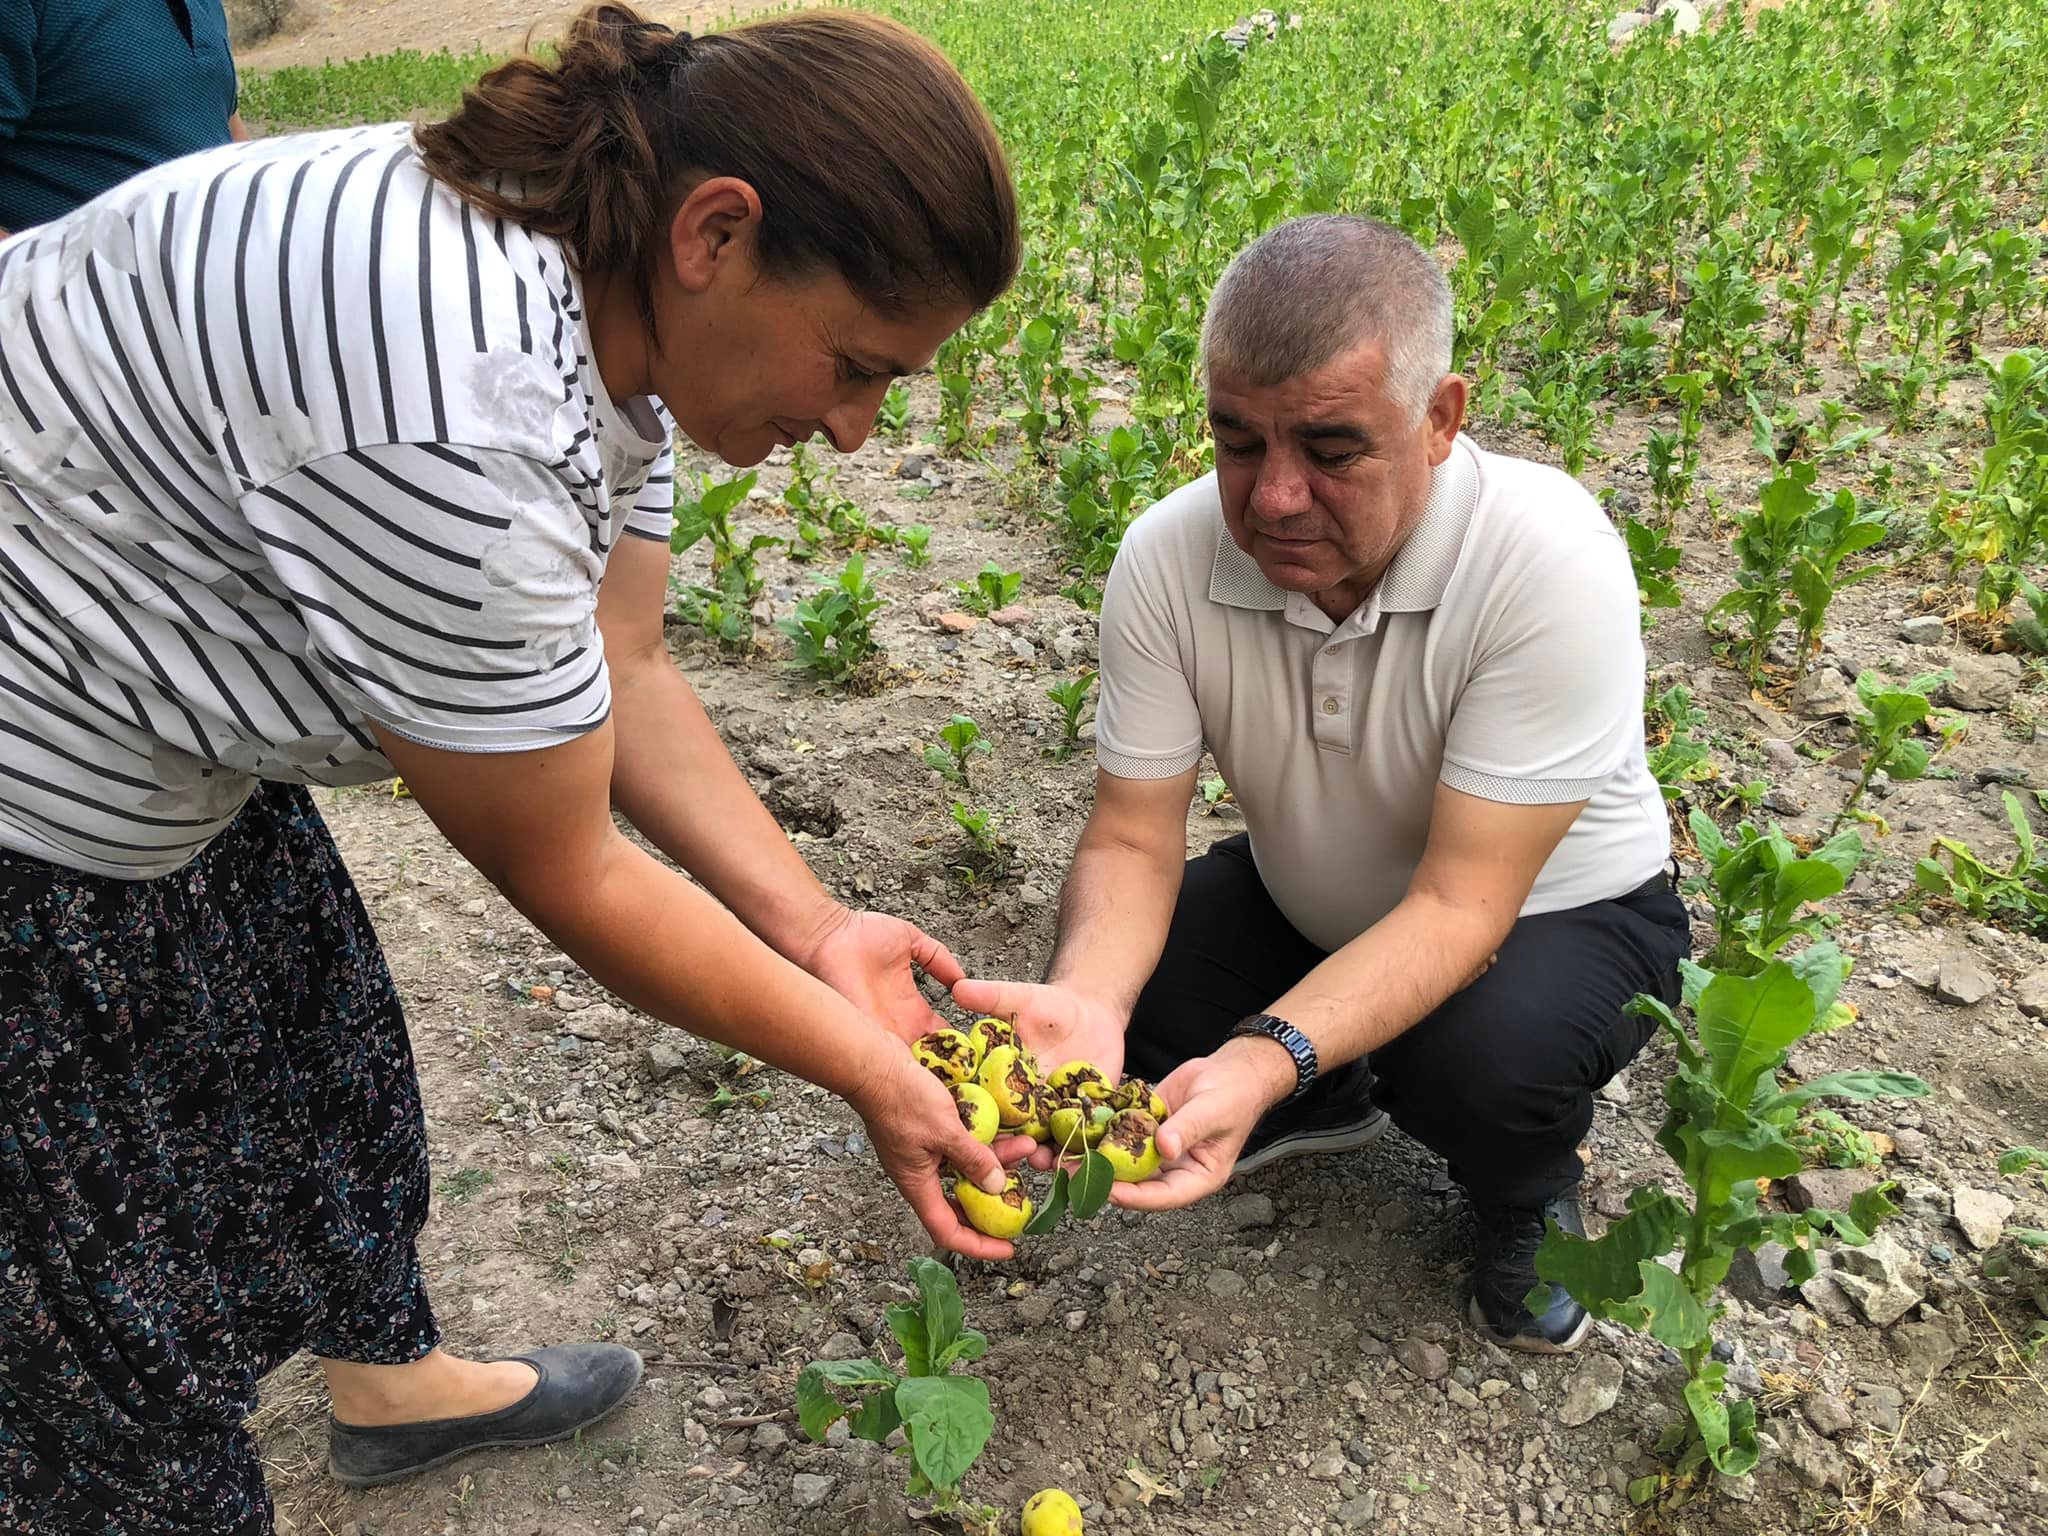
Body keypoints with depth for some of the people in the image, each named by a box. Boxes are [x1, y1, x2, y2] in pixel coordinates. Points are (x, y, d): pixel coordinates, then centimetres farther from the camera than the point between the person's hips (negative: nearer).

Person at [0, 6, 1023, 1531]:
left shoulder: (614, 297, -8)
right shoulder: (452, 422, -38)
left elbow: (622, 677, -1)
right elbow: (565, 877, -25)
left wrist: (818, 933, -3)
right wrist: (872, 1076, -13)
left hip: (152, 722, 9)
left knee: (320, 1045, 24)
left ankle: (392, 1377, 49)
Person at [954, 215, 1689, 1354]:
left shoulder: (1553, 567, -33)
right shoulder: (1169, 557, -22)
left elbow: (1461, 902, -34)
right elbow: (1134, 836, -17)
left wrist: (1265, 1060, -49)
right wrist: (1083, 998, -39)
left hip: (1554, 909, -3)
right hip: (1314, 906, 4)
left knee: (1482, 1058, -34)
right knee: (1115, 988, -18)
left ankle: (1529, 1190, 5)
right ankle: (1336, 1101, 14)